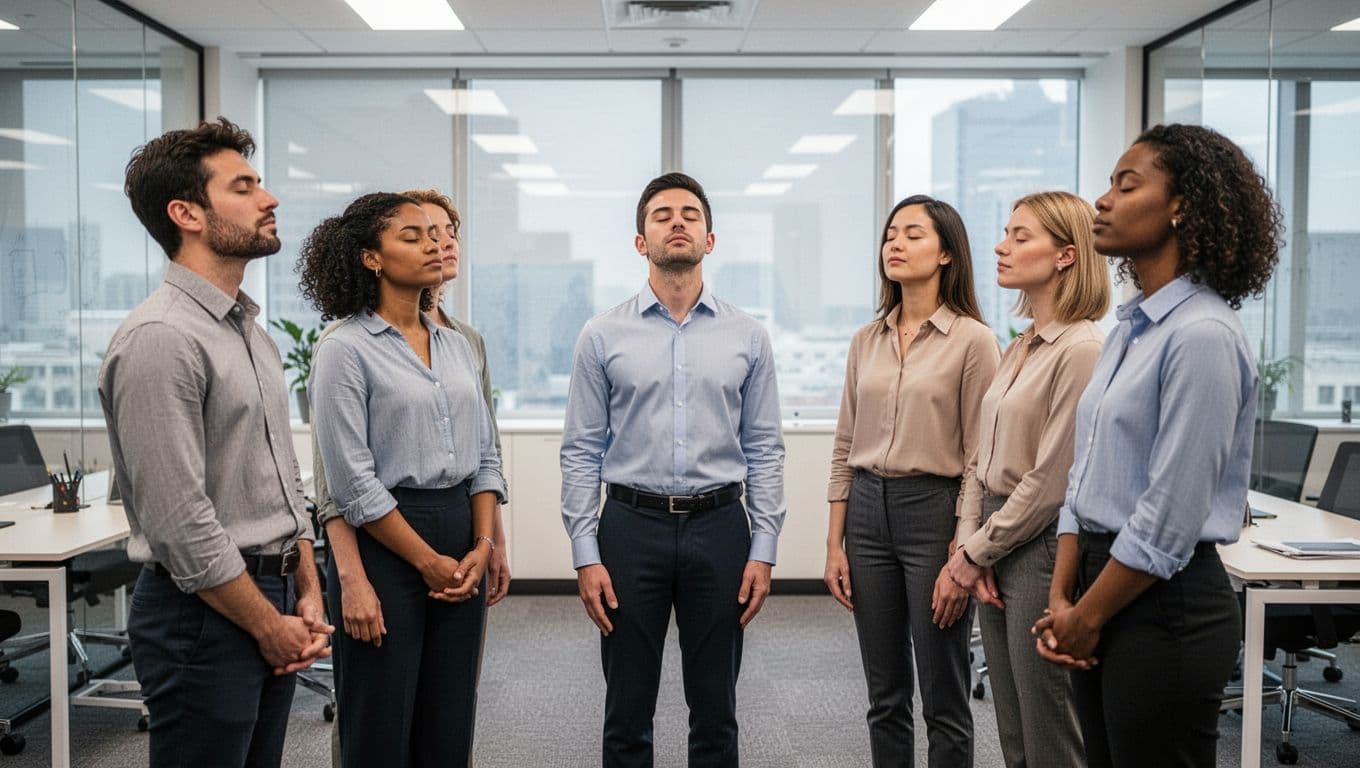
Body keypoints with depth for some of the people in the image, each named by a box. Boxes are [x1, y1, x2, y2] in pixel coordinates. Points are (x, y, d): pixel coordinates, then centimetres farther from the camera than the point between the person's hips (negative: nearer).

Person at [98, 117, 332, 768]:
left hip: (273, 604, 8)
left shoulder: (252, 333, 13)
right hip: (206, 616, -8)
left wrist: (307, 597, 8)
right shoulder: (161, 338, -17)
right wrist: (269, 626, -11)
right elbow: (180, 523, -20)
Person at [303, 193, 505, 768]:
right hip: (385, 544, -6)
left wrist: (481, 546, -1)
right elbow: (352, 481, -13)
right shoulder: (345, 348, -8)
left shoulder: (458, 346, 11)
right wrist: (427, 560, -11)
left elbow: (485, 456, 11)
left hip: (461, 544, 6)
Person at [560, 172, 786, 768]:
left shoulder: (747, 337, 4)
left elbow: (765, 451, 4)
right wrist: (586, 556, -5)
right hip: (632, 525, 0)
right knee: (627, 716, 10)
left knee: (715, 712, 11)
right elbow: (581, 452, 0)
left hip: (719, 525, 1)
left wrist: (763, 551, -2)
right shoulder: (603, 336, 1)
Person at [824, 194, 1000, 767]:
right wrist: (834, 544, 6)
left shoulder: (972, 340, -7)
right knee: (885, 697, 14)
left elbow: (980, 460, -9)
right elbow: (844, 447, 11)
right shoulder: (867, 341, 9)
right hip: (868, 511, 5)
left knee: (944, 703, 5)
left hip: (934, 510, -5)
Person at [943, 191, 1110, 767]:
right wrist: (969, 541, -1)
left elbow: (1051, 480, -18)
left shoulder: (1083, 349, -16)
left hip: (1042, 547, -8)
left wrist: (976, 553, -10)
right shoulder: (1019, 348, 12)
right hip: (996, 549, 8)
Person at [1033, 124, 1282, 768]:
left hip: (1165, 603, -8)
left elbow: (1169, 517, -19)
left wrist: (1087, 618, -9)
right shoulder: (1130, 328, 10)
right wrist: (1062, 599, 2)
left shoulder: (1202, 335, -17)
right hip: (1104, 587, 8)